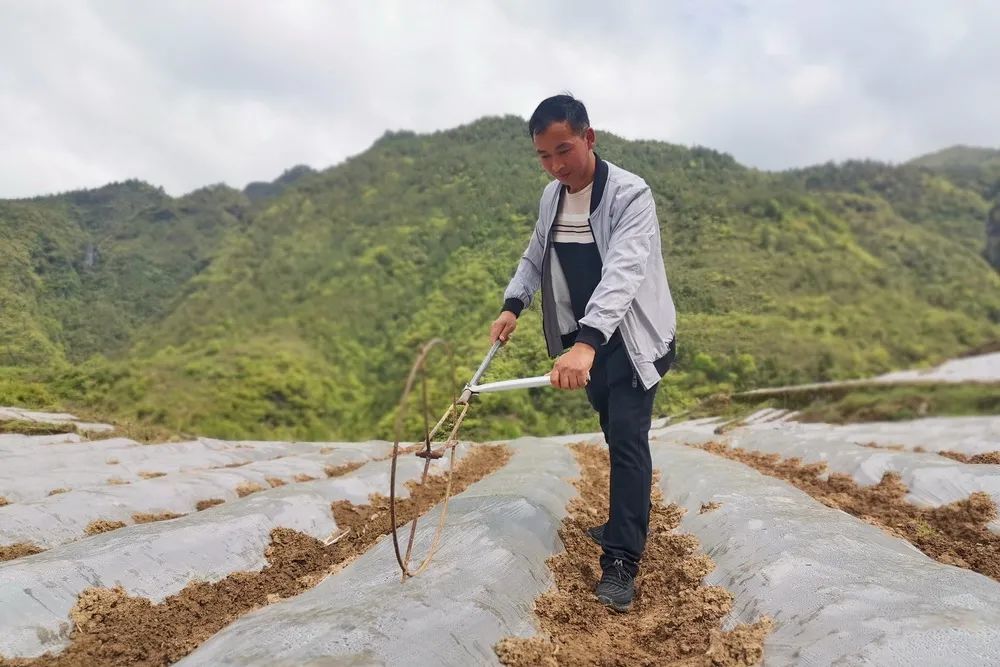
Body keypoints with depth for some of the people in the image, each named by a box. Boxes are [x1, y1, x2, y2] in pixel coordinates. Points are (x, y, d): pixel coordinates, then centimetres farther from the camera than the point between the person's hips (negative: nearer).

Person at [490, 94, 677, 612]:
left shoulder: (629, 194, -21)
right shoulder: (551, 196, 2)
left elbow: (622, 272, -35)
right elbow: (535, 257, 14)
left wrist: (586, 342, -48)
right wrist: (513, 304, -4)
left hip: (631, 337, -6)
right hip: (585, 338, 7)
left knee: (627, 439, -12)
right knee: (615, 435, 17)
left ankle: (621, 562, -7)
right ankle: (627, 525, 34)